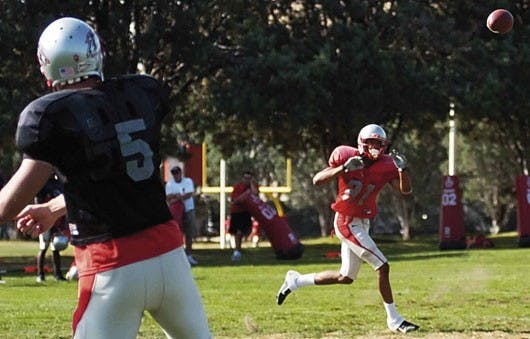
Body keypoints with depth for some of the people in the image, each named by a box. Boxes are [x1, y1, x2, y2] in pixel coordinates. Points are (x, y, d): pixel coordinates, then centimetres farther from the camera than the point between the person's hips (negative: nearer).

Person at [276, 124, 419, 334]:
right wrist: (343, 168, -28)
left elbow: (405, 191, -6)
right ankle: (394, 320, -3)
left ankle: (295, 281, 31)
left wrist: (402, 169, -23)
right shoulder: (346, 157, -11)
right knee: (382, 267, -11)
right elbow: (317, 180, -15)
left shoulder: (385, 165, -1)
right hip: (347, 223, -7)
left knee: (346, 277, 17)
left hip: (362, 224, 7)